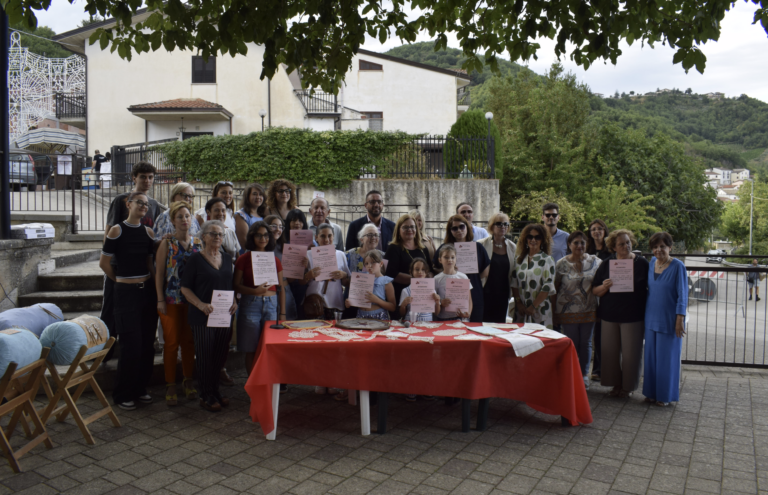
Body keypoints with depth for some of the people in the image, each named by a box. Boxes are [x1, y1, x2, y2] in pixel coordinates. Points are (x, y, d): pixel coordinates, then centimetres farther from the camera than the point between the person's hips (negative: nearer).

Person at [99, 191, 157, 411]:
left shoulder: (148, 232, 9)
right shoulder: (117, 230, -6)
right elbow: (104, 263, -4)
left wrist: (154, 284, 5)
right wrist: (121, 280, 5)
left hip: (147, 291, 5)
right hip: (126, 293, -5)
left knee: (147, 343, 8)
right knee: (131, 344, -3)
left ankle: (140, 388, 22)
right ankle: (123, 394, 12)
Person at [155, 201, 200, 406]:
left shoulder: (198, 243, 5)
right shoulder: (167, 244, -3)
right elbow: (159, 273, -3)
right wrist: (160, 299, -8)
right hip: (171, 300, -3)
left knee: (189, 341, 9)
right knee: (171, 342, 2)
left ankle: (188, 381, 23)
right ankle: (170, 385, 13)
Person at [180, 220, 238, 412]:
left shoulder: (227, 259, 11)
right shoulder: (195, 259, -5)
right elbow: (185, 288, -6)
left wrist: (234, 301, 0)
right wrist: (200, 304, -20)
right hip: (202, 317, -5)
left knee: (220, 356, 11)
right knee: (205, 357, 3)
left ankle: (215, 391, 27)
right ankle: (206, 396, 16)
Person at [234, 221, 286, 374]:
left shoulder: (275, 260, 10)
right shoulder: (244, 259, 2)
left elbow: (281, 288, 12)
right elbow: (236, 286, -2)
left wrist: (282, 313, 9)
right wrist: (255, 291, -19)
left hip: (271, 305, 3)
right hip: (250, 305, -2)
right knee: (251, 350, 1)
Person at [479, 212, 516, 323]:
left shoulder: (513, 247, 7)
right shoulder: (482, 245, -5)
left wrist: (511, 286, 6)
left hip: (503, 294, 4)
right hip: (486, 292, -4)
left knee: (500, 322, 9)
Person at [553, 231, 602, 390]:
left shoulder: (594, 261, 2)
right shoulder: (561, 264, -4)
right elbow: (555, 288, 0)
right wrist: (554, 310, -1)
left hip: (589, 310, 2)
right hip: (568, 310, -2)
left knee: (586, 343, 10)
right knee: (571, 344, 6)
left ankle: (584, 374, 25)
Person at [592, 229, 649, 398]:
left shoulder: (642, 263, 0)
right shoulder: (606, 264, 5)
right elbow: (595, 291, 5)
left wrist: (648, 313, -6)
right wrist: (604, 287, -17)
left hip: (633, 316, -2)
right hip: (609, 315, 2)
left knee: (631, 352, 3)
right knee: (610, 351, 7)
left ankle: (628, 386, 20)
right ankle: (615, 384, 22)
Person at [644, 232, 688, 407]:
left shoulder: (677, 266, -11)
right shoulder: (652, 262, 5)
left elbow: (682, 295, -11)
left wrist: (680, 319, -15)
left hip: (669, 320, -5)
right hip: (651, 318, 6)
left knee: (667, 358, 4)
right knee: (651, 357, 11)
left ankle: (665, 396, 17)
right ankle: (652, 392, 23)